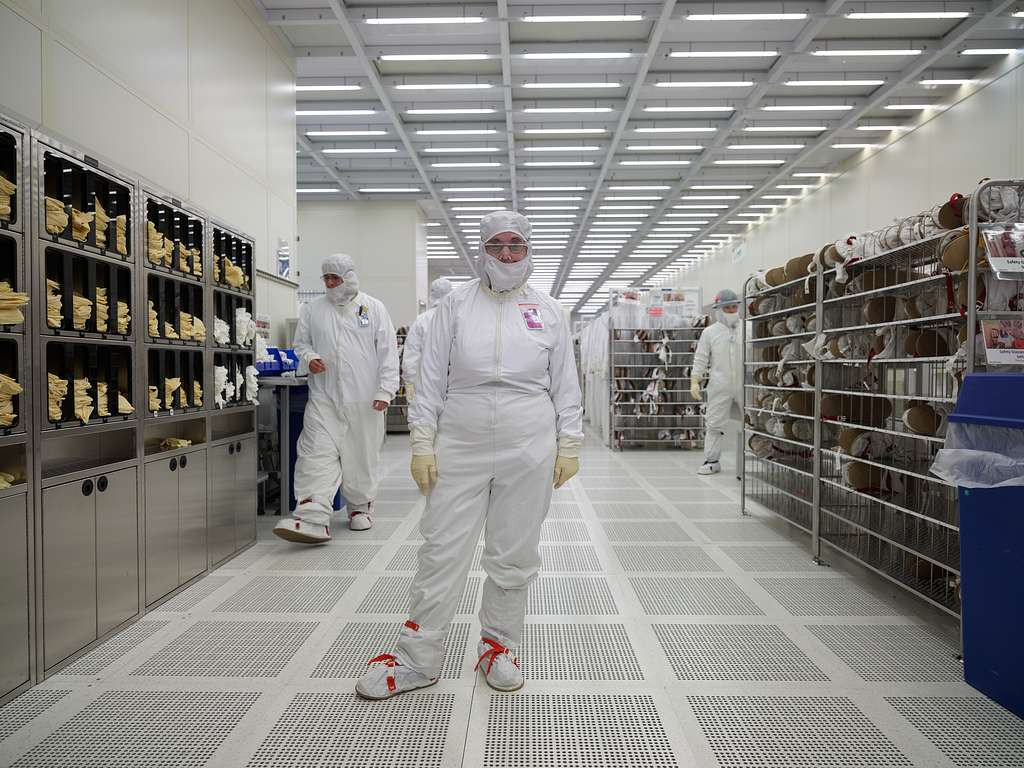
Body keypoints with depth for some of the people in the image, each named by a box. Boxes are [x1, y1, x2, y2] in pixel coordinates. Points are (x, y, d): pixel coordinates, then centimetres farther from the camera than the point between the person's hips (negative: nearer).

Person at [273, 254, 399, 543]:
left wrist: (385, 390, -8)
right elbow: (300, 344, 18)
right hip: (324, 398, 1)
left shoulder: (373, 308, 4)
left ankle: (360, 507, 27)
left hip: (364, 400, -1)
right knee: (317, 455, -10)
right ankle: (313, 519, -15)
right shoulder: (312, 310, 10)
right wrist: (309, 358, -6)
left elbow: (388, 351, 1)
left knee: (362, 457, 8)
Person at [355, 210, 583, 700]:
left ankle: (498, 648, 30)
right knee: (441, 553, 5)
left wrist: (568, 446, 5)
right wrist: (422, 444, -1)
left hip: (528, 452, 1)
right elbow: (431, 378, 3)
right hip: (459, 448, 0)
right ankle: (417, 660, 19)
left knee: (513, 558, 10)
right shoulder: (456, 305, 5)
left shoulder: (548, 311, 7)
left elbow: (565, 385, 9)